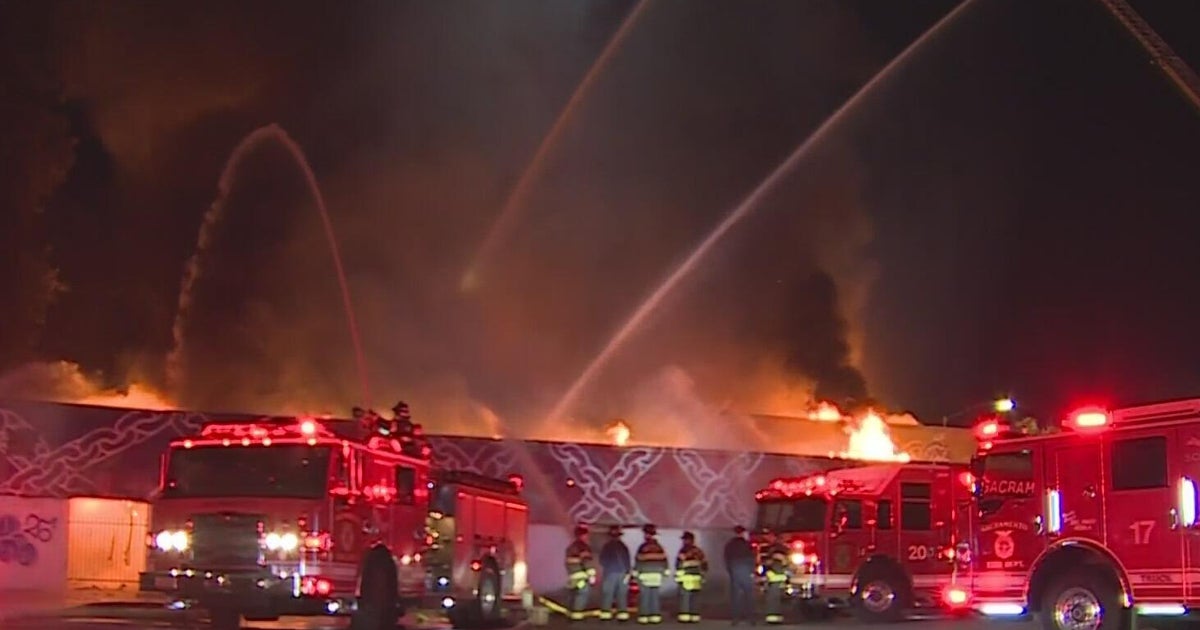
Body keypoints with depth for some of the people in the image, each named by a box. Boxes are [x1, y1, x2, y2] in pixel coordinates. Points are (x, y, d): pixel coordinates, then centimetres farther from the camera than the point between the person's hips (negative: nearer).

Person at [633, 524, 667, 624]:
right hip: (657, 575, 5)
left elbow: (638, 561, -10)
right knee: (655, 596, 8)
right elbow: (664, 560, 9)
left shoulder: (643, 547, -10)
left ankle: (643, 617, -4)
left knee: (644, 596, -2)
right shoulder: (659, 547, 7)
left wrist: (635, 572, -2)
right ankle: (655, 616, 5)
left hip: (645, 575, -5)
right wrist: (664, 571, 17)